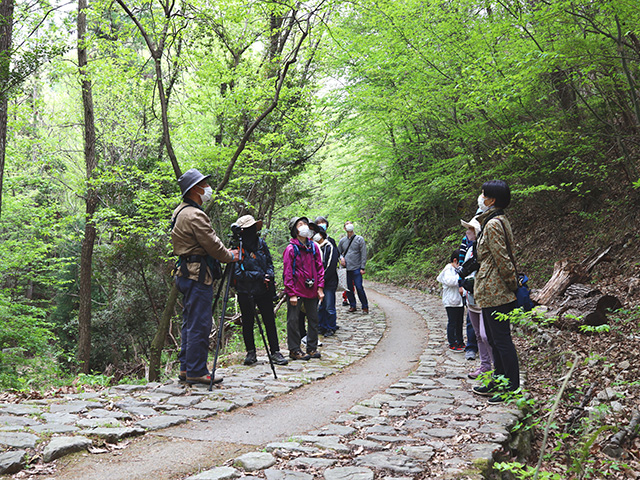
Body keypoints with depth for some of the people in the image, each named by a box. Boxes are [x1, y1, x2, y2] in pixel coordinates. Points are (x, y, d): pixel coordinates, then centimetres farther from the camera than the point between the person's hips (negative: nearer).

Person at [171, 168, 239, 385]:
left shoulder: (181, 212, 17)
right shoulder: (195, 215, -16)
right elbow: (212, 245, -15)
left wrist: (224, 253, 18)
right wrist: (230, 256, 2)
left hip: (187, 273, 11)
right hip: (198, 274, -11)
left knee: (190, 322, 15)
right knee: (199, 324, -6)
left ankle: (186, 368, 21)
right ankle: (196, 372, -1)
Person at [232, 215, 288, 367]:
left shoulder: (261, 243, 7)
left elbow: (269, 262, 16)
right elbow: (238, 273, -15)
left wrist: (269, 275, -5)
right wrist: (259, 276, -17)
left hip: (264, 290, 4)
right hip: (245, 292, -4)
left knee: (270, 321, 4)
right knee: (248, 323, 6)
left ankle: (275, 353, 10)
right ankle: (251, 353, 19)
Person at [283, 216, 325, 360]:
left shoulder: (313, 246, 7)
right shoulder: (291, 249, -8)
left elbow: (319, 267, 11)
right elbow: (287, 273, -9)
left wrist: (320, 287, 4)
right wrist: (292, 293, -13)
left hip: (312, 290, 5)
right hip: (297, 290, -5)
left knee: (313, 319, 12)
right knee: (293, 320, 1)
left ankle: (312, 348, 24)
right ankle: (294, 350, 11)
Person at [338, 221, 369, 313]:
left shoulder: (359, 239, 2)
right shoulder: (342, 240, 11)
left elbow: (363, 254, -1)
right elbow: (338, 252, 23)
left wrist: (362, 268, -8)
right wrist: (341, 257, -1)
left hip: (356, 268, -4)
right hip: (346, 268, 4)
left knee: (359, 288, -8)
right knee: (348, 288, 6)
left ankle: (365, 307, 5)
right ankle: (352, 306, 20)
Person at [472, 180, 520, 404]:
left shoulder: (493, 225, -18)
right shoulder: (500, 220, 14)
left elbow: (502, 259, -20)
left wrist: (512, 286, -14)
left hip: (496, 292, -11)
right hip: (492, 292, 11)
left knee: (502, 339, -3)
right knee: (494, 339, 17)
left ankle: (513, 388, 4)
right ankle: (499, 382, 27)